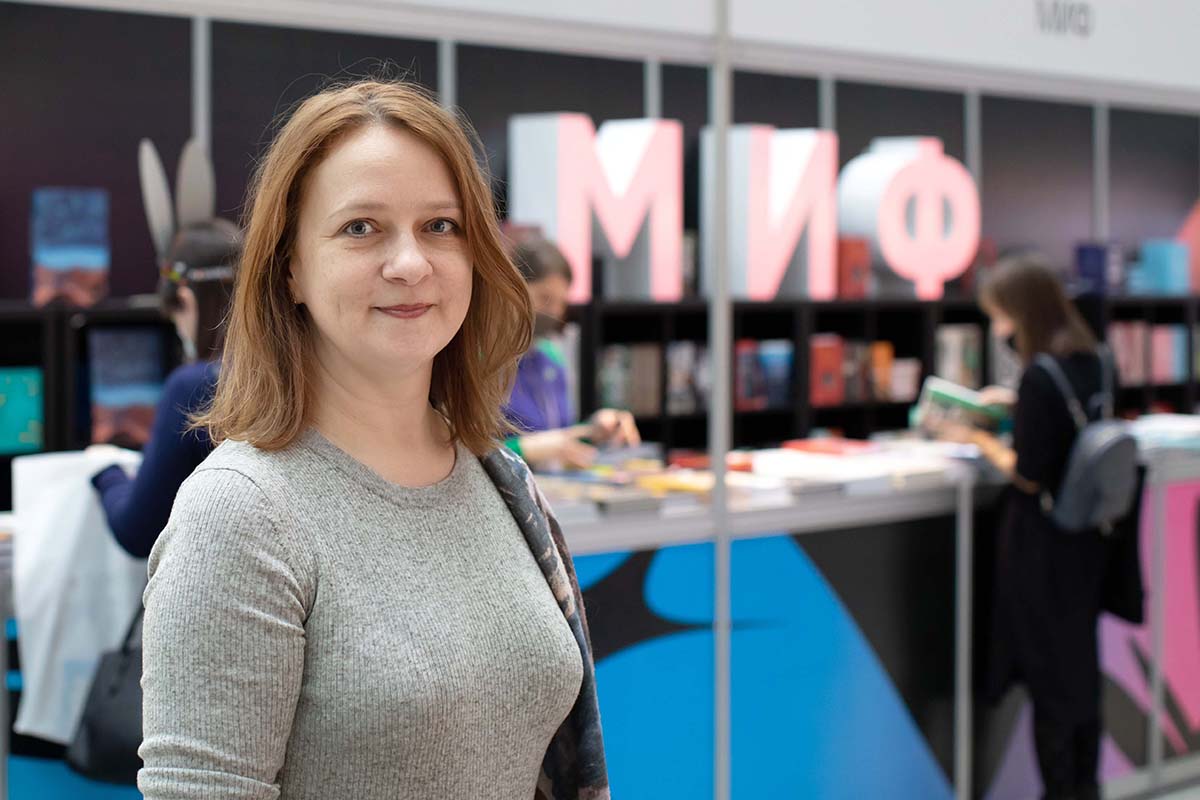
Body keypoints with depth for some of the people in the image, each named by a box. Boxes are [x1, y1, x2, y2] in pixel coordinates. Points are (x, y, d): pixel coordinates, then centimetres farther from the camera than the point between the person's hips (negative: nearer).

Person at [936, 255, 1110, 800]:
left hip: (1042, 548, -8)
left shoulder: (1040, 376, -22)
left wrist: (977, 438, -8)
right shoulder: (1090, 363, 2)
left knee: (1049, 674, 3)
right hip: (1085, 540, 8)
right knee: (1081, 662, 18)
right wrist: (1016, 406, 13)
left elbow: (1029, 475, -21)